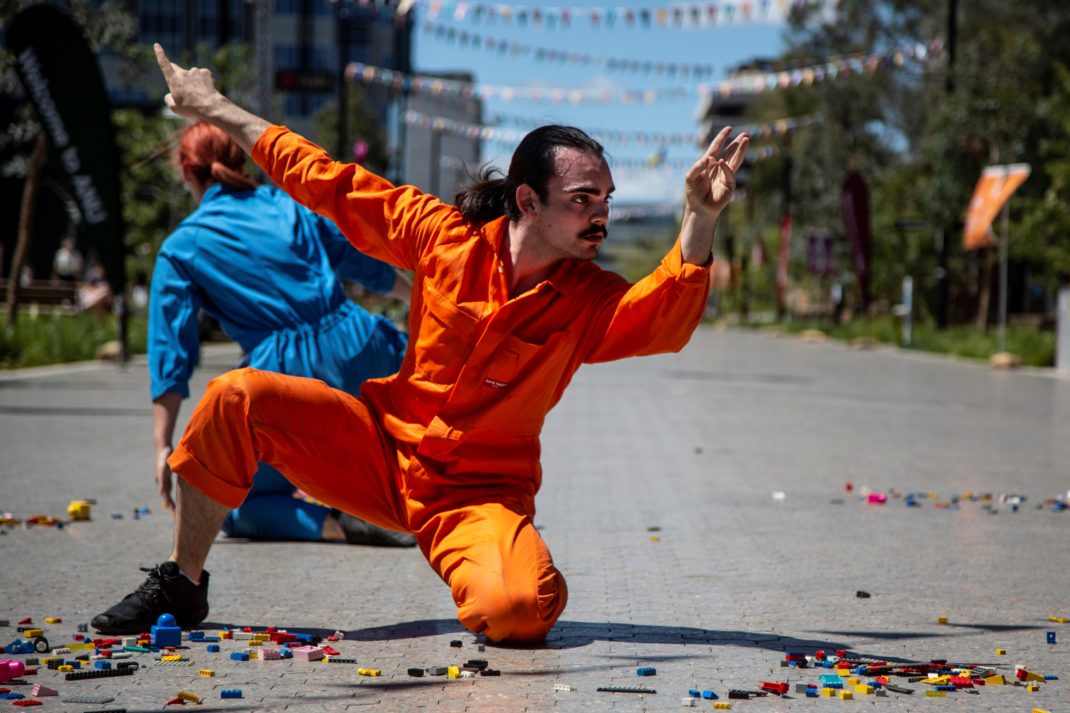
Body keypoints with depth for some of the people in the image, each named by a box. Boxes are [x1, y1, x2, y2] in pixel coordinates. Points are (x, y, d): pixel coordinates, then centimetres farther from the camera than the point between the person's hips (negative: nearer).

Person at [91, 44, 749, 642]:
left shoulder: (590, 301, -9)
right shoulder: (445, 236, -7)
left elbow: (665, 319, -30)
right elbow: (330, 183, 0)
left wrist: (701, 220, -46)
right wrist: (215, 109, 5)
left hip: (479, 494, -1)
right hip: (384, 450, 2)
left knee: (523, 610, -32)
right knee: (239, 397, -18)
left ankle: (472, 571, 10)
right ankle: (184, 585, 0)